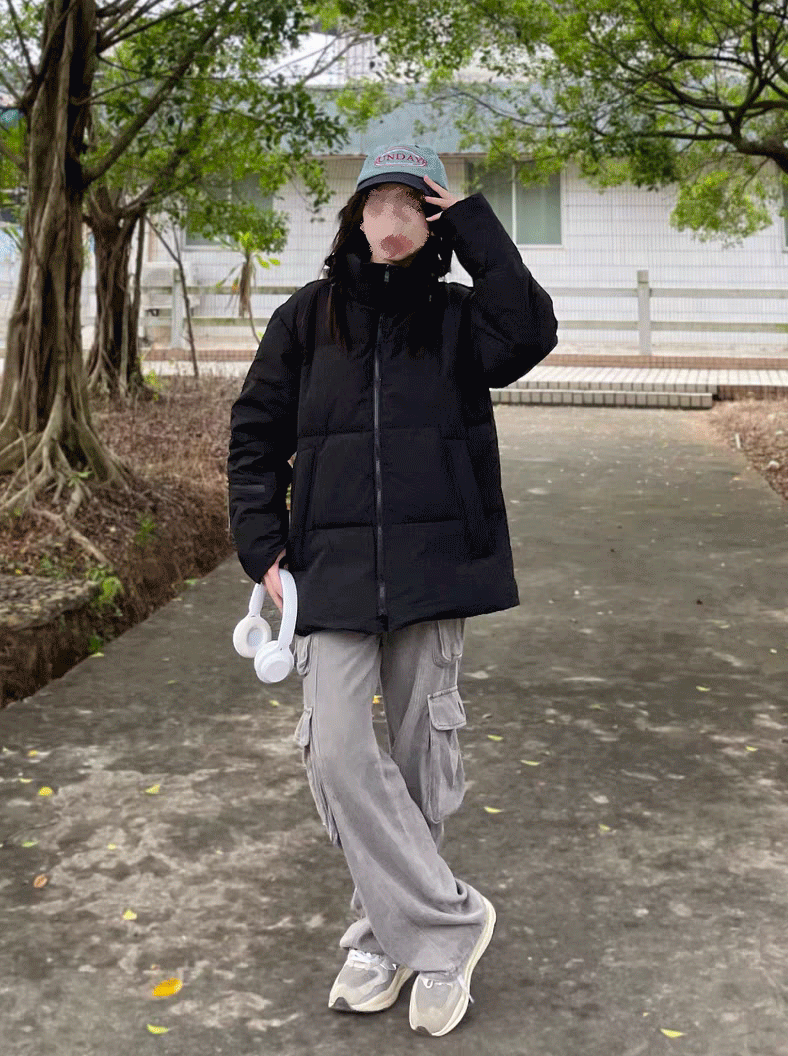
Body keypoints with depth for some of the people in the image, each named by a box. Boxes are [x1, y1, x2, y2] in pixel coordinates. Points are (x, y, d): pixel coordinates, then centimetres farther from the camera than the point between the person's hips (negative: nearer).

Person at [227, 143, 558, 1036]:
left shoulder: (456, 318, 7)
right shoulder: (308, 317, 8)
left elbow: (529, 333, -15)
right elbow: (255, 435, 10)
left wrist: (473, 223, -7)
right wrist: (264, 546, 0)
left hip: (432, 563, 0)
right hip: (332, 567, 1)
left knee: (423, 750, 7)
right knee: (336, 749, -9)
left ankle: (395, 931, 25)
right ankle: (448, 920, 6)